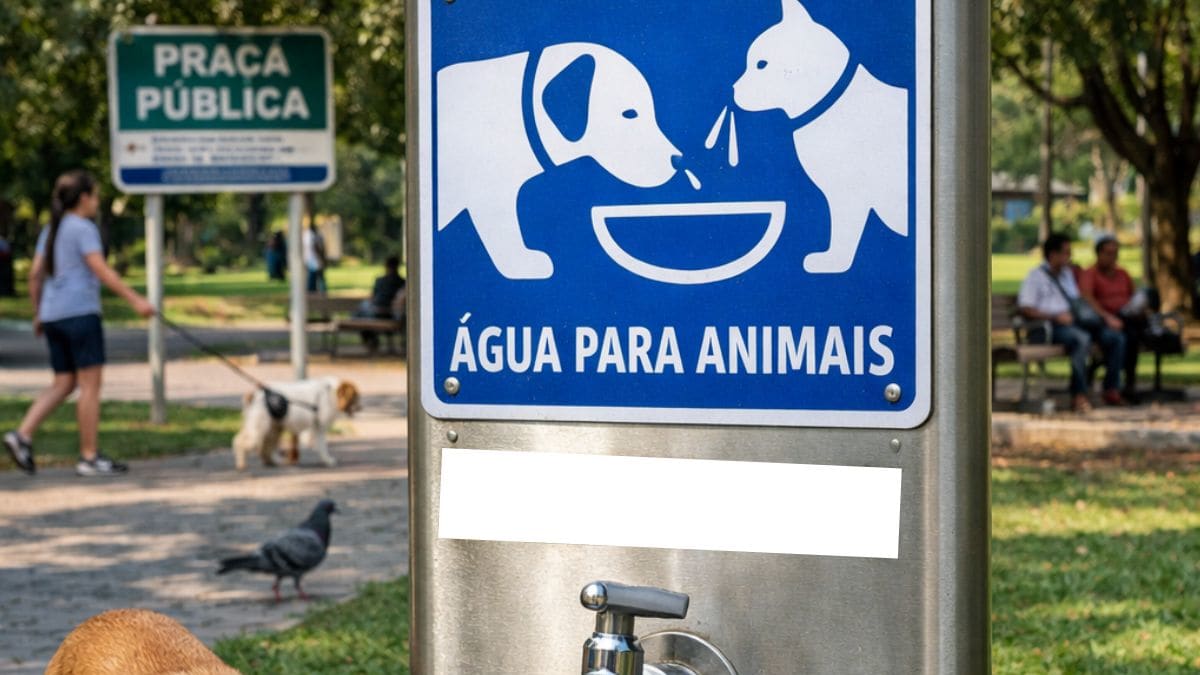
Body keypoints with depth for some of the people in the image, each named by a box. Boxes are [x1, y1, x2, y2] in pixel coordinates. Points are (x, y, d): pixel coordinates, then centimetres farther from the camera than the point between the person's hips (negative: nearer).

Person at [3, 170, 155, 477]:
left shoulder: (50, 230, 15)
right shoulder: (83, 228, -8)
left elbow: (35, 275, 15)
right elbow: (101, 271, -15)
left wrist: (38, 314, 22)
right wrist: (135, 299, -17)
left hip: (53, 315, 8)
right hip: (80, 313, -8)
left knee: (63, 384, 12)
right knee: (90, 385, -2)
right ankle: (89, 457, -1)